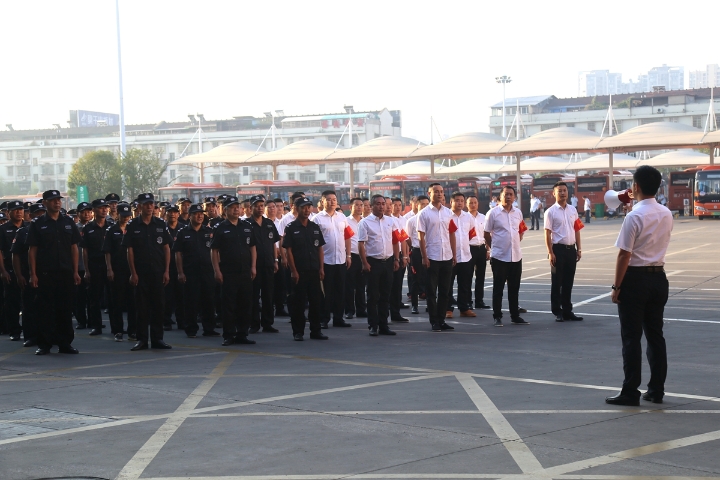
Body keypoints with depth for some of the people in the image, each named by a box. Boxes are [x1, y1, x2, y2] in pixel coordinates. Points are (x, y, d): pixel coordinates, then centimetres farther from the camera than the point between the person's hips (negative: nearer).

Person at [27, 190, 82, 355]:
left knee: (65, 309, 6)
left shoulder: (68, 223, 10)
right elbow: (32, 250, -1)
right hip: (45, 274, -3)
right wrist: (33, 274, -8)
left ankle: (65, 343, 13)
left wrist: (75, 271, 4)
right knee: (45, 310, 1)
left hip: (66, 273, 3)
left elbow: (74, 248, 11)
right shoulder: (37, 224, 1)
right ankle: (44, 344, 7)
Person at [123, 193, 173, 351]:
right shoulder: (133, 225, 1)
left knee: (158, 305, 4)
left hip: (158, 272, 2)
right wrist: (133, 273, -6)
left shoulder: (161, 224, 6)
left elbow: (166, 248, 6)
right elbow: (129, 250, 0)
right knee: (142, 306, 2)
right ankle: (142, 339, 7)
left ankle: (157, 339, 12)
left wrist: (167, 271, -1)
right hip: (140, 272, -2)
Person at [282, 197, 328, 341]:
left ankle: (316, 331, 15)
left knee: (316, 301, 6)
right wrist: (293, 271, -12)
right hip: (299, 271, -4)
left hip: (314, 270, 4)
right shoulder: (291, 228, -4)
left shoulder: (315, 227, 10)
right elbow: (288, 250, -7)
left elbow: (320, 249, 12)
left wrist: (321, 268, 3)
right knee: (298, 302, 1)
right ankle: (298, 332, 9)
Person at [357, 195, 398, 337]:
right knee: (373, 296, 0)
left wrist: (396, 259, 7)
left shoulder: (390, 221, 10)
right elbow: (361, 244, -9)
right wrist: (365, 263, -14)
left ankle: (383, 325, 16)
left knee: (385, 295, 9)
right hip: (373, 262, -4)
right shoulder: (365, 222, -5)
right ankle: (373, 326, 6)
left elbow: (395, 242, 13)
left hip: (388, 261, 5)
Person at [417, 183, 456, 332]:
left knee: (445, 291, 8)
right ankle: (434, 321, 8)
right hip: (432, 257, -4)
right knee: (432, 292, 2)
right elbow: (421, 237, -6)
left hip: (447, 257, 4)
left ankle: (441, 320, 16)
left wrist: (454, 255, 7)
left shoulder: (448, 212, 9)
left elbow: (452, 234, 12)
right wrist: (424, 257, -11)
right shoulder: (424, 213, -4)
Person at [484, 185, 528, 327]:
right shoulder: (493, 213, -6)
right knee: (498, 288, 1)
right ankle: (497, 317, 8)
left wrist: (515, 244, 10)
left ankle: (515, 316, 19)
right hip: (499, 257, -4)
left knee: (514, 288, 11)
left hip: (516, 256, 5)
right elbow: (486, 234, -2)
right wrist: (494, 248, 1)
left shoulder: (518, 213, 8)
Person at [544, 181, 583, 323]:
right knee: (557, 282, 2)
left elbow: (577, 230, 13)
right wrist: (550, 253, -14)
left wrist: (579, 249, 9)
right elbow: (547, 233, -9)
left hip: (571, 249, 5)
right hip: (558, 249, -5)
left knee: (568, 282, 10)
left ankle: (567, 311, 18)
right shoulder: (551, 212, -6)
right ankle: (557, 312, 9)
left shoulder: (573, 210, 9)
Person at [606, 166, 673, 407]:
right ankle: (656, 390, 16)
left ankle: (630, 392, 2)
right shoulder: (667, 215, 5)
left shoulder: (634, 217, -16)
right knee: (655, 334, 13)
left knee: (631, 337, -1)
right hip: (659, 278, 7)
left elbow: (624, 255, -17)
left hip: (635, 279, -6)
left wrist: (616, 287, -9)